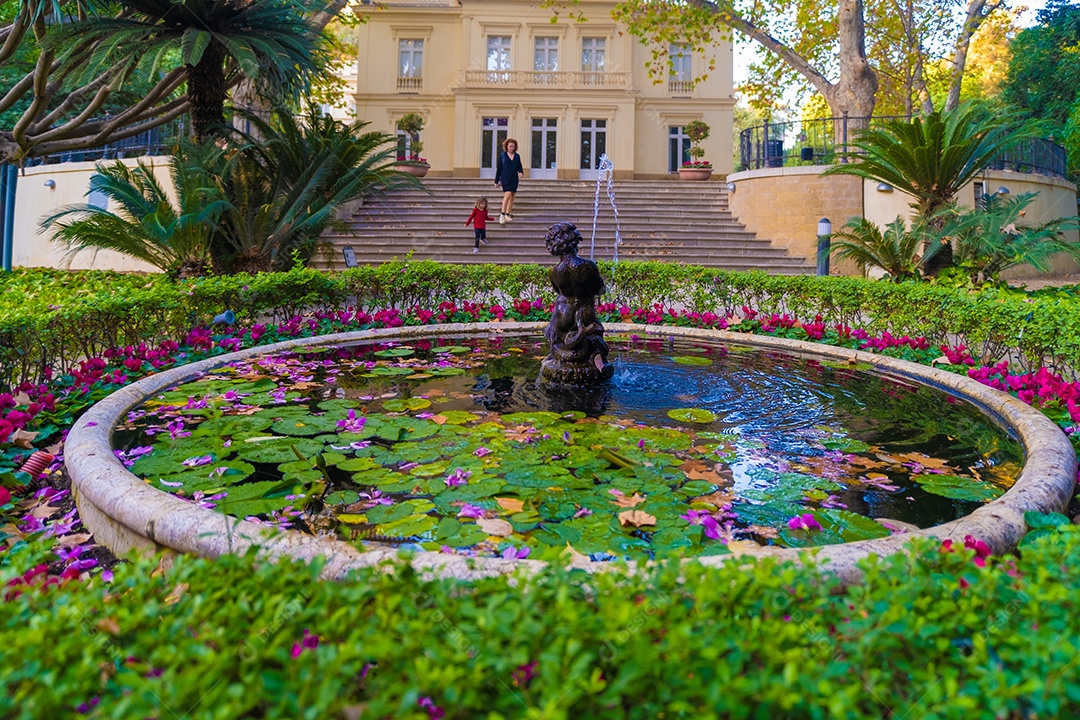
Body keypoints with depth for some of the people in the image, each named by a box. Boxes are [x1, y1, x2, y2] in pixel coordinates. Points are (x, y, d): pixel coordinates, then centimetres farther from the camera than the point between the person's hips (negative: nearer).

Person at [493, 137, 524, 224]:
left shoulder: (517, 156, 9)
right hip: (505, 178, -4)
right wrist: (497, 181, 4)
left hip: (514, 179, 4)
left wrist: (521, 172, -10)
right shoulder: (502, 156, 0)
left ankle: (508, 214, 16)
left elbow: (519, 167, 14)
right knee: (508, 194, -19)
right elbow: (499, 168, 3)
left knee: (512, 196, 6)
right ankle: (502, 214, -17)